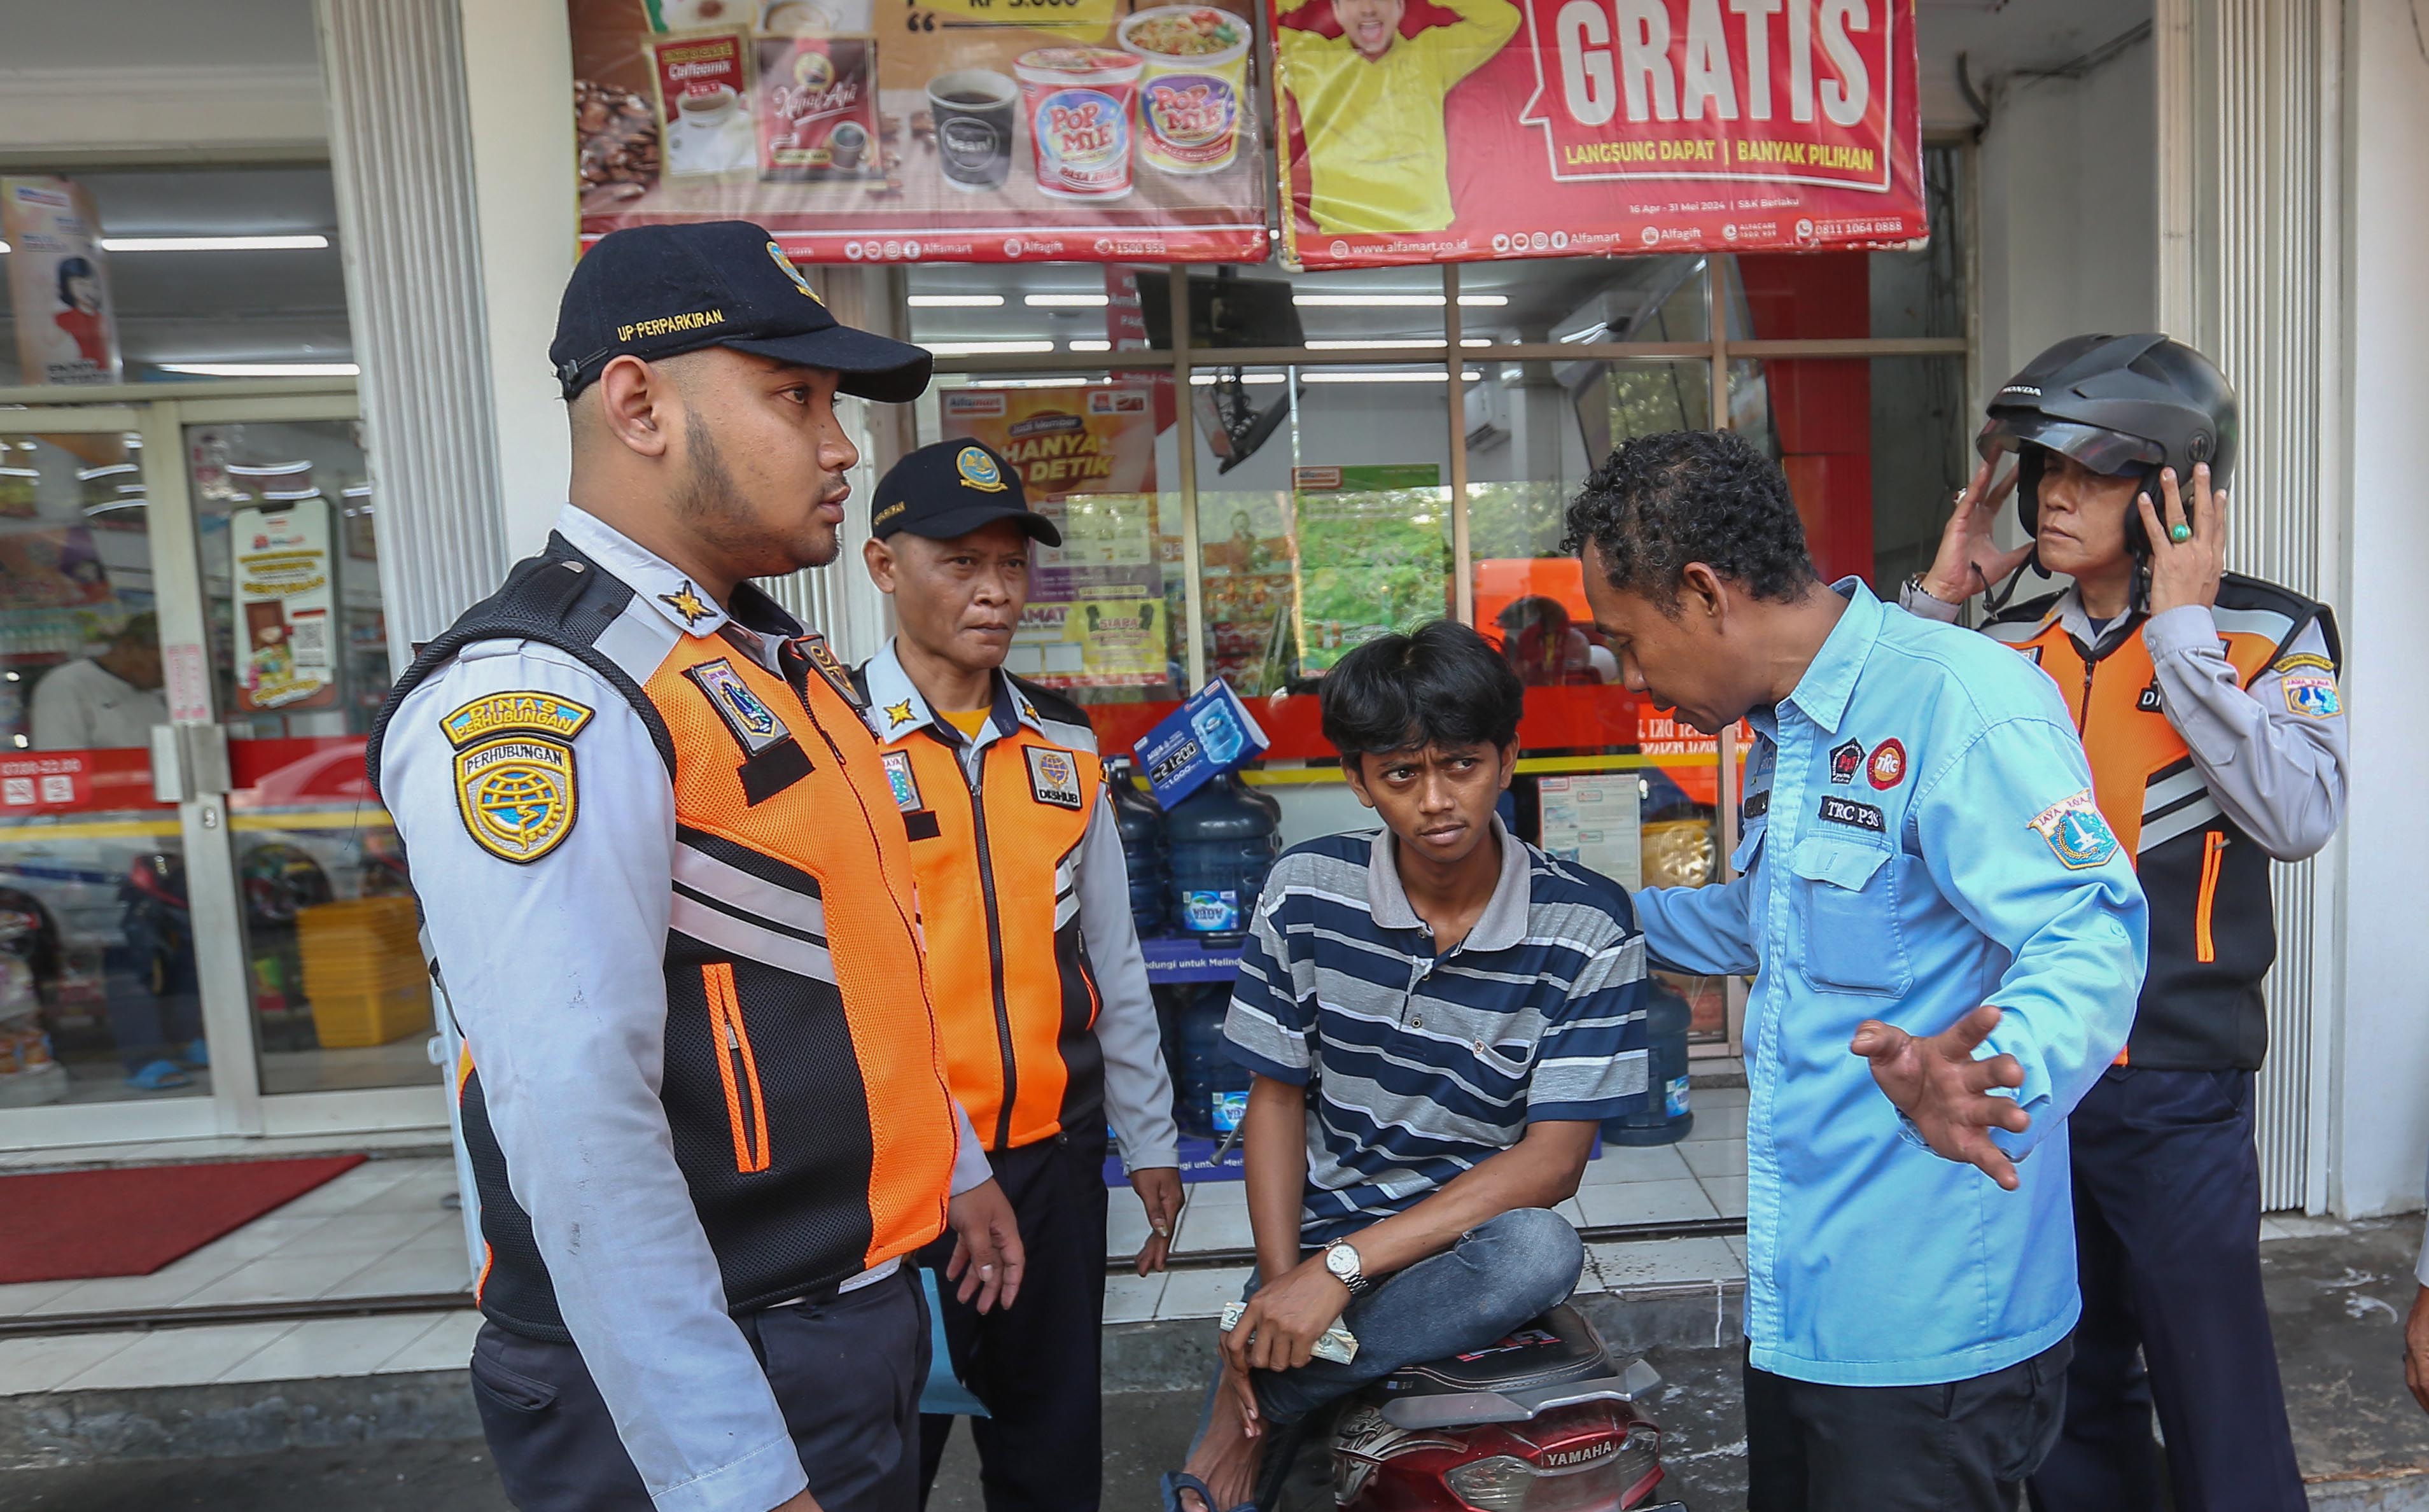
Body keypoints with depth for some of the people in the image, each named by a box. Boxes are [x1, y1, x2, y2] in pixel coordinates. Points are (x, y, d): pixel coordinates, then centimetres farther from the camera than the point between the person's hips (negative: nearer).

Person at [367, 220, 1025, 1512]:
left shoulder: (778, 662, 7)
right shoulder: (539, 702, -22)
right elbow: (580, 1130, -27)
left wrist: (951, 1165, 20)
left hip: (856, 1305, 9)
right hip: (696, 1390, -9)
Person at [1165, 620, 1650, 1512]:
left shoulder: (1588, 930, -11)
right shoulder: (1305, 893, -4)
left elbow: (1553, 1163, -13)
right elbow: (1276, 1097, 3)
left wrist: (1341, 1266, -21)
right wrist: (1283, 1280, -12)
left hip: (1474, 1239, 1)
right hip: (1320, 1240, 0)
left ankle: (1257, 1393, -19)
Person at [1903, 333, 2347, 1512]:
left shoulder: (2267, 636, -4)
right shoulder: (2010, 646, 6)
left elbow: (2297, 816, -19)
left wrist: (2185, 629, -17)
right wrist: (1933, 600, -2)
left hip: (2175, 1083, -4)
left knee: (2212, 1387, 5)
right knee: (2066, 1378, 19)